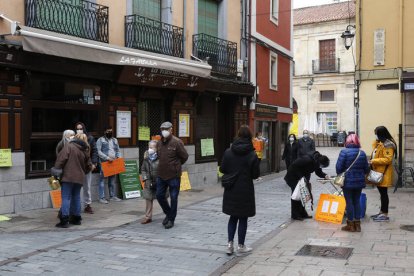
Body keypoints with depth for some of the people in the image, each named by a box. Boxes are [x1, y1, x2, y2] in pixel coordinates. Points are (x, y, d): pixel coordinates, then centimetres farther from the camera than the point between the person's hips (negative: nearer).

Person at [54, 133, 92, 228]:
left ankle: (64, 220, -9)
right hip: (79, 178, 5)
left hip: (68, 177, -5)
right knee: (76, 197, 16)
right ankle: (77, 218, 22)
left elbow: (61, 159, -14)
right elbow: (88, 166, 14)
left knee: (66, 198, -4)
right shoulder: (86, 151, 10)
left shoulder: (69, 146, -5)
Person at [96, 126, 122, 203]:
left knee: (112, 180, 11)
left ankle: (112, 196, 19)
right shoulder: (100, 140, -1)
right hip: (104, 163, -5)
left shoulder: (115, 140, 17)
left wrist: (118, 157, 0)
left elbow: (118, 150, 19)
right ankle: (102, 197, -1)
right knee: (102, 180, -4)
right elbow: (98, 151, -10)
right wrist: (107, 157, -19)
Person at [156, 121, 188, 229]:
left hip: (173, 175, -6)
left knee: (173, 198, 3)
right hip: (161, 175, 6)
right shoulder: (159, 143, 8)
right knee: (159, 195, 11)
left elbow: (185, 156, -5)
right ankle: (168, 213, 33)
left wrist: (176, 165, 6)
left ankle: (171, 219, 17)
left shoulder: (176, 142, -12)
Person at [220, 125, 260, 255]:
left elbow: (222, 169, -1)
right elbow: (256, 174, -9)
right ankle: (241, 246, 17)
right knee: (243, 218, 8)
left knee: (233, 217, 16)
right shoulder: (252, 155, -12)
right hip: (245, 191, -3)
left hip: (231, 190, 3)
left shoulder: (228, 152, -4)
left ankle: (230, 243, 9)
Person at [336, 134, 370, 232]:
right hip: (359, 182, 4)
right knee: (357, 201, 13)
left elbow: (339, 167, -14)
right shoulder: (362, 153, 2)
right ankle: (357, 224, 18)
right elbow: (366, 169, 5)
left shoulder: (344, 152, -13)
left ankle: (350, 224, 10)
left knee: (349, 202, 3)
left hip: (347, 181, -4)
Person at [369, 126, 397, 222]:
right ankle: (382, 212, 23)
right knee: (382, 193, 15)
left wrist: (374, 161, -23)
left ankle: (385, 215, 2)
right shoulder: (379, 143, 15)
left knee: (383, 193, -4)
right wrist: (372, 161, 7)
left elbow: (388, 159, -23)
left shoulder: (387, 145, -17)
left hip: (384, 173, -10)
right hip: (378, 172, 10)